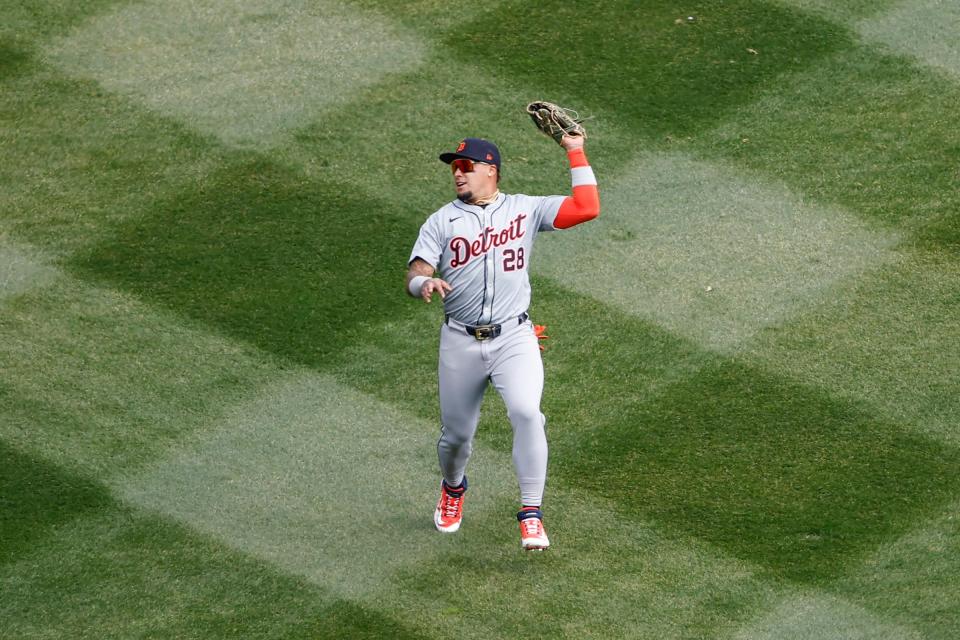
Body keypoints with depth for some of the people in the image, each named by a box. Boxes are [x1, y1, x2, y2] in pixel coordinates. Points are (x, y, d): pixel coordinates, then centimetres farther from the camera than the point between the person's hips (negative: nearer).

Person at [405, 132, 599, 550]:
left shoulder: (525, 210, 6)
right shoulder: (441, 222, 7)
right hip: (460, 342, 2)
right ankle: (453, 488, 43)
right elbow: (414, 276, -3)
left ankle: (531, 514, -18)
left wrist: (575, 152, -3)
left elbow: (587, 208, -5)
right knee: (456, 433, 9)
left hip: (513, 338, -2)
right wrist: (425, 284, -27)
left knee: (526, 413, -24)